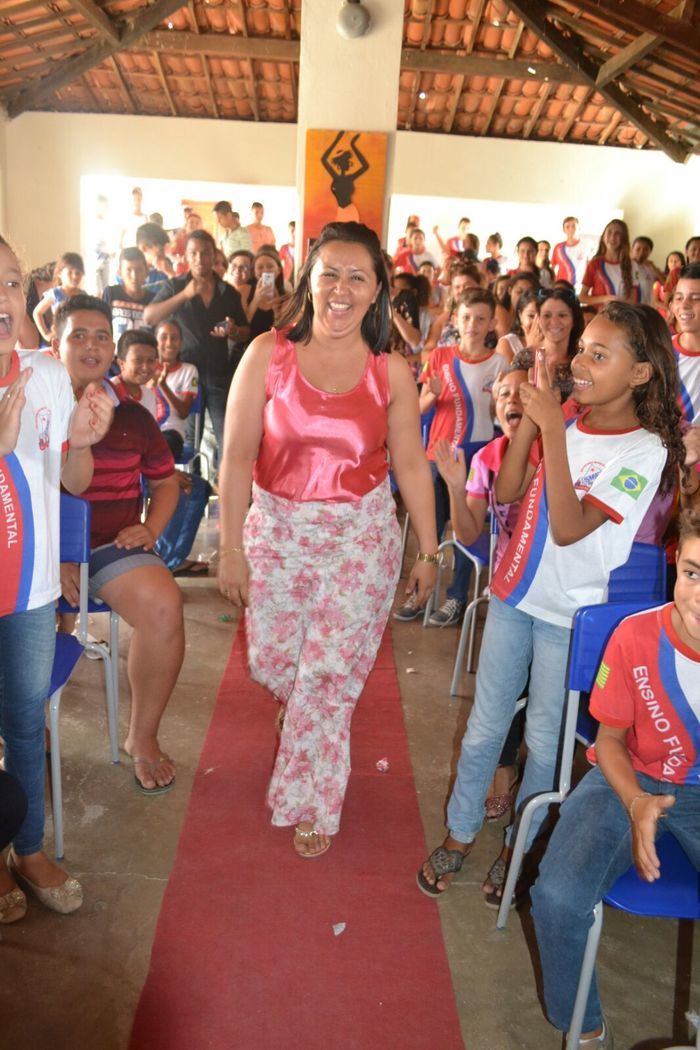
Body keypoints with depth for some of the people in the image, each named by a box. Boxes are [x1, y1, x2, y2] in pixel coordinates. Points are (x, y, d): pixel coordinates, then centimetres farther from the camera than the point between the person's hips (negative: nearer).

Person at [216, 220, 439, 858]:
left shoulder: (391, 372, -4)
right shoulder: (268, 354, -7)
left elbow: (410, 465, 2)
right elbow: (237, 457, -6)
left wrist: (428, 550, 5)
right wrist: (231, 548, -5)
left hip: (362, 536, -1)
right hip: (277, 528, 1)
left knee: (330, 673, 2)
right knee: (271, 662, 13)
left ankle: (311, 802, 25)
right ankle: (301, 707, 52)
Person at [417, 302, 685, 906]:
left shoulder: (643, 450, -15)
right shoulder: (569, 421, 1)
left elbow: (569, 528, -24)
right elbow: (507, 492, -2)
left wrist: (551, 429, -28)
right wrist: (532, 417, -12)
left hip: (571, 614, -4)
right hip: (515, 594, 5)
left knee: (544, 736, 12)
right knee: (486, 726, 14)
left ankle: (520, 843, 34)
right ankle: (461, 832, 32)